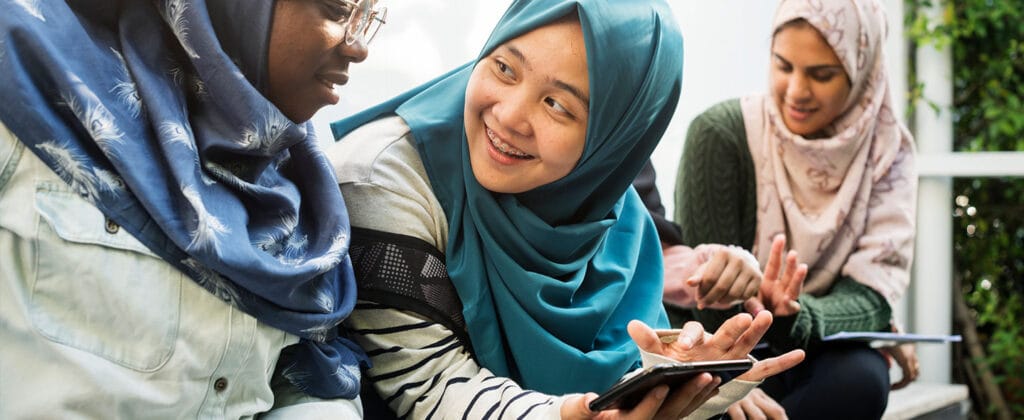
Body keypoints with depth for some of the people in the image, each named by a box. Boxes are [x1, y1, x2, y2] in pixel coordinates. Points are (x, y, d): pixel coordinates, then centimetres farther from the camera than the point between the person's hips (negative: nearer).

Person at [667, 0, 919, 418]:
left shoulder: (887, 151, -6)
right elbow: (707, 283, -16)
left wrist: (793, 317, -39)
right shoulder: (720, 133, -15)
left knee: (861, 379, -32)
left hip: (818, 352, 3)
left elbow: (872, 293, -17)